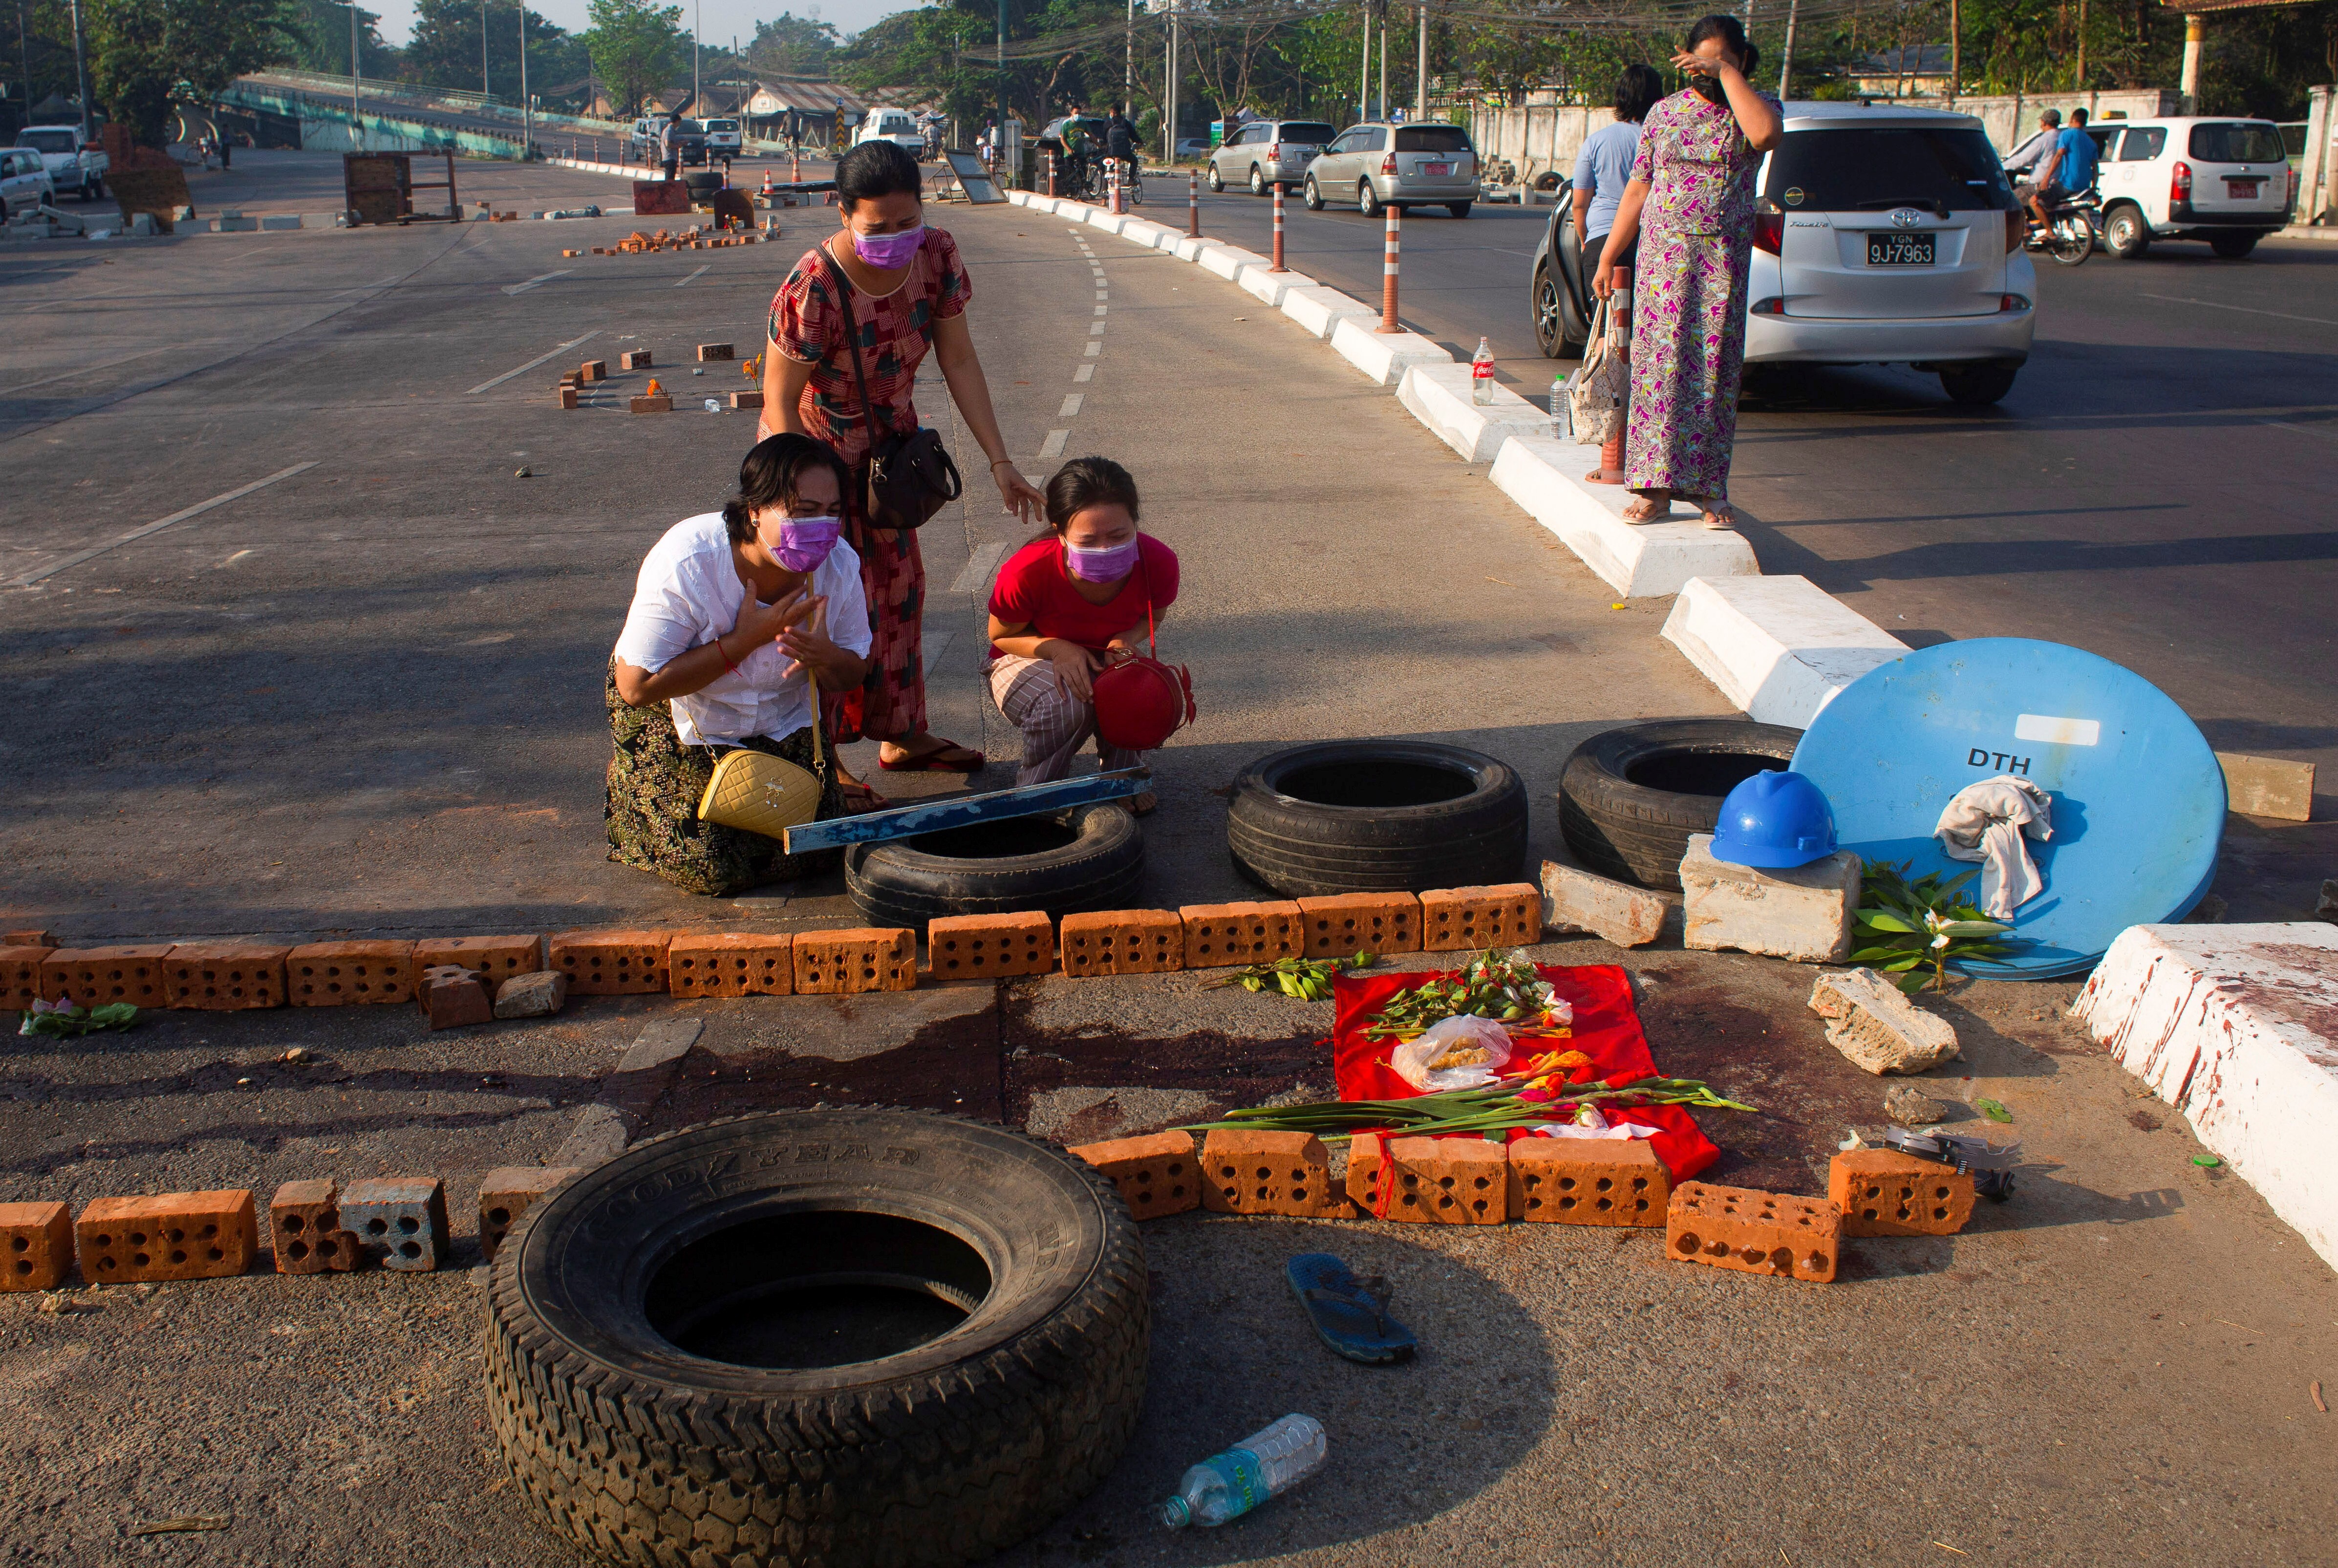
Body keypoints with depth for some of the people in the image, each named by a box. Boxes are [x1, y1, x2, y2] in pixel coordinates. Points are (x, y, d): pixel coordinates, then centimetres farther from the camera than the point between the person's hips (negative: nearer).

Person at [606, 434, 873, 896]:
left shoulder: (839, 563, -19)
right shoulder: (686, 563, -33)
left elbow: (853, 674, -4)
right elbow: (637, 686, -30)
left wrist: (824, 657, -31)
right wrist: (747, 639, -34)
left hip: (782, 721, 4)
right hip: (674, 720, -4)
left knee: (806, 852, -6)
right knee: (713, 870, -9)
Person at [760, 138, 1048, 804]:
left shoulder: (936, 256, -16)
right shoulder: (812, 290, -32)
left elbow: (959, 361, -8)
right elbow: (779, 403, -25)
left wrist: (1000, 460, -10)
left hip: (890, 438, 6)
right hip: (816, 447, -6)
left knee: (900, 584, 14)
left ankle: (902, 736, 30)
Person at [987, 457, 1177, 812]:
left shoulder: (1158, 563, -26)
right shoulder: (1027, 573, -35)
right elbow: (1001, 635, -13)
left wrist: (1126, 640, -25)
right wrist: (1059, 649, -33)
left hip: (1107, 656, 3)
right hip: (1028, 660, -3)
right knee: (1067, 703, -37)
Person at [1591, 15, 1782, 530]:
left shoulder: (1754, 107, 4)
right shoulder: (1664, 113, 12)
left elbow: (1766, 134, -22)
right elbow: (1638, 189, 14)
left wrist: (1728, 75, -16)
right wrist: (1607, 258, 11)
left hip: (1722, 262, -2)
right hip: (1661, 256, 2)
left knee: (1713, 372, -1)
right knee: (1658, 367, -3)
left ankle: (1711, 490, 5)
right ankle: (1656, 487, 0)